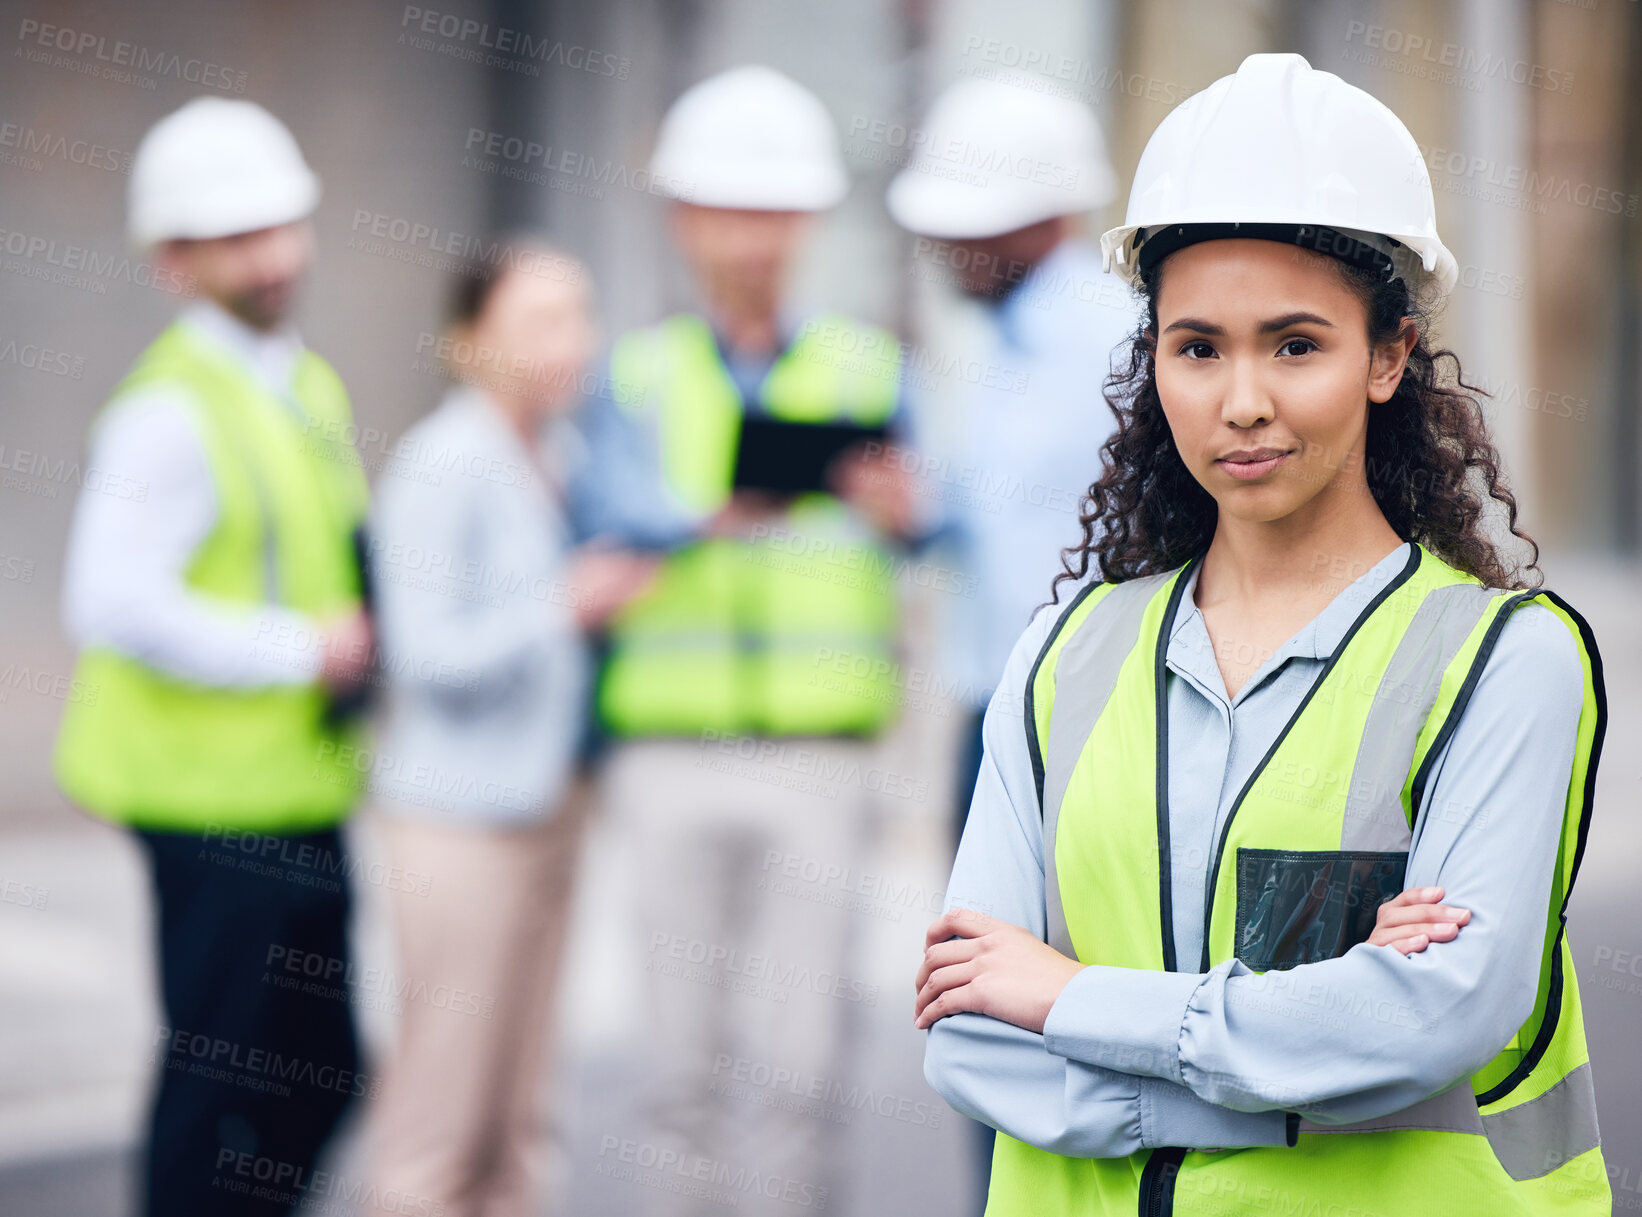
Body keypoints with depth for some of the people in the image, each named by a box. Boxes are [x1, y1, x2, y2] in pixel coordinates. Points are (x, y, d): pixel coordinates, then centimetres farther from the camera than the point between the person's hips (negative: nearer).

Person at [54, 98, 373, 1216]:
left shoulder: (313, 389, 14)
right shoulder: (170, 411, -15)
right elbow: (113, 606, -24)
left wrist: (369, 635, 5)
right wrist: (301, 651, -20)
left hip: (306, 788, 9)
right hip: (218, 797, -9)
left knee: (321, 1073, 13)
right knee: (221, 1078, -2)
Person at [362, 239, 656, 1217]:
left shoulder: (564, 456, 10)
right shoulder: (442, 466, -14)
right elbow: (429, 655, -18)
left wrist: (620, 592, 5)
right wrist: (563, 607, -15)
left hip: (549, 797, 8)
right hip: (460, 809, -8)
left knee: (518, 1106, 13)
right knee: (444, 1109, -4)